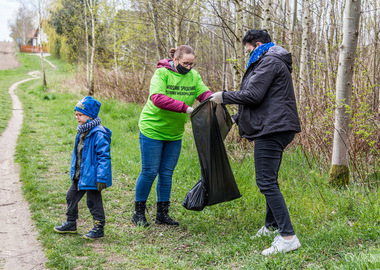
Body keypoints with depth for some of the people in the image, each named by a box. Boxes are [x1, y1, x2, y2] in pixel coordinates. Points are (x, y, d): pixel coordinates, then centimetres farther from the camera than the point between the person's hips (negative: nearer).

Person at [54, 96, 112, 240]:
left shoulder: (99, 134, -21)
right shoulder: (82, 132, 8)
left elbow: (104, 157, -22)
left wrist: (101, 178, -24)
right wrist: (74, 172, 22)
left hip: (91, 176, -10)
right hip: (79, 176, 10)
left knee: (93, 201, 1)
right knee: (71, 197, 18)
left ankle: (99, 228, 16)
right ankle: (71, 223, 35)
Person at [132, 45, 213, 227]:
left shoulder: (193, 76, 2)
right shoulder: (161, 73, -16)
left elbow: (205, 93, -6)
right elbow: (157, 98, -29)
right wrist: (185, 108, -35)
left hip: (175, 132, 5)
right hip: (152, 129, -5)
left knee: (167, 174, 10)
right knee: (149, 172, -1)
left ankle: (163, 214, 19)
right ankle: (138, 213, 13)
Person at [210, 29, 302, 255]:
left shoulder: (269, 61, -8)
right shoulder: (273, 62, 25)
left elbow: (252, 95, -17)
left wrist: (224, 97, -3)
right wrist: (236, 118, 31)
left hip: (272, 129, -11)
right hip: (278, 128, 11)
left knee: (266, 182, -14)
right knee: (269, 180, 19)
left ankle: (288, 236, -16)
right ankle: (272, 225, 32)